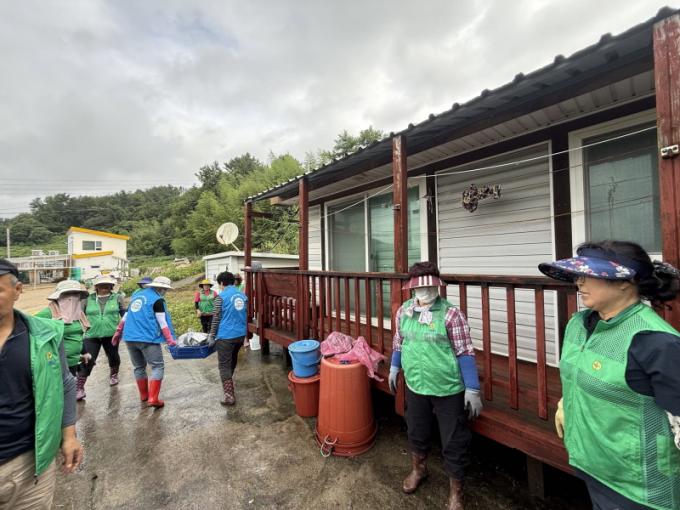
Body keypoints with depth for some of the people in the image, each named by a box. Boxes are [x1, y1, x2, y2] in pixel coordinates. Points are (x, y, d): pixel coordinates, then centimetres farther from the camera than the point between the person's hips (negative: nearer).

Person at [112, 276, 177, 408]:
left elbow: (125, 316, 20)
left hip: (129, 338, 8)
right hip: (147, 338, -8)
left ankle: (144, 395, 31)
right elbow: (162, 323, -10)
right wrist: (171, 340, -7)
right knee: (158, 367, 0)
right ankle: (153, 399, -6)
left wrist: (118, 332, 28)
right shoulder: (157, 300, -8)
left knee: (139, 367, 19)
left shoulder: (137, 295, 15)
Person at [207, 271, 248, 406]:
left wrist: (212, 336, 0)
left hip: (226, 336, -6)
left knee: (224, 365, 3)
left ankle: (229, 395, 1)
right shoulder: (243, 295, 7)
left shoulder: (221, 297, -10)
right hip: (241, 334, 6)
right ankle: (229, 381, 48)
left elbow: (216, 319, -10)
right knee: (233, 360, 26)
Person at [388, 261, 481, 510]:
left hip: (449, 390, -4)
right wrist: (394, 368, 16)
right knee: (416, 432, 25)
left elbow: (465, 353, -14)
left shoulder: (451, 314, -19)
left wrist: (472, 389, -13)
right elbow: (399, 342, 9)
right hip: (415, 386, 5)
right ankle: (418, 469, 55)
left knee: (454, 443, 13)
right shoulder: (403, 311, -5)